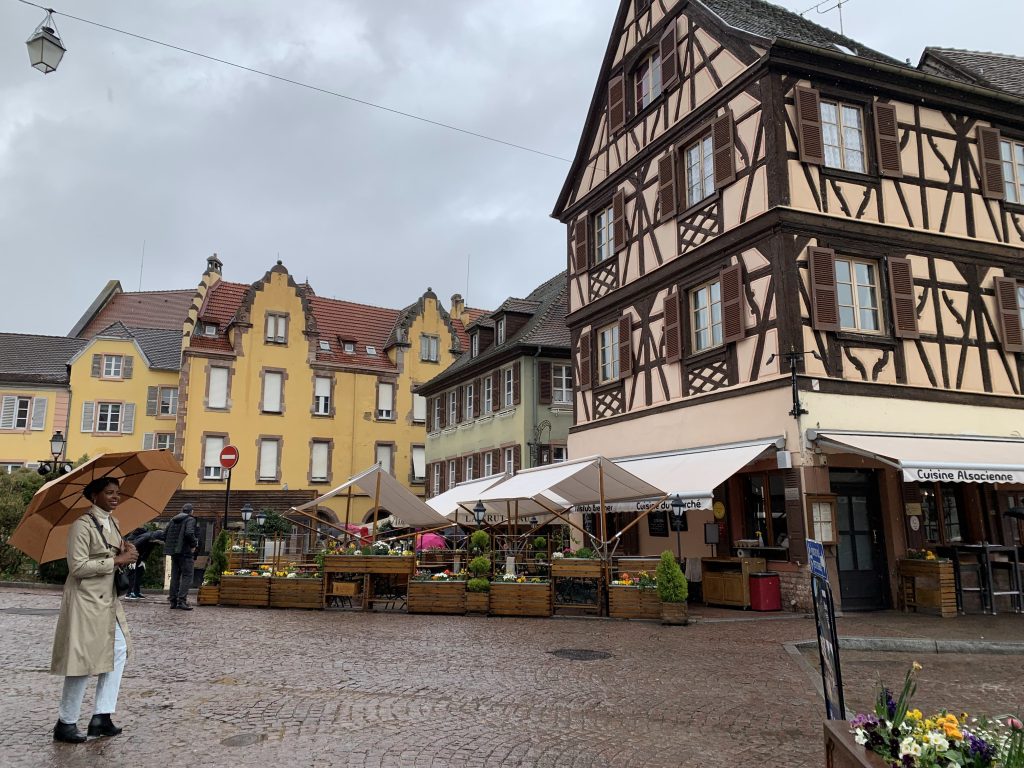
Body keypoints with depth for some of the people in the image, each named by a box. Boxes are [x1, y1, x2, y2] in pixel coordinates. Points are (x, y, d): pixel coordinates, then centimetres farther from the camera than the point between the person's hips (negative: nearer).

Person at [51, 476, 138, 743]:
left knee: (118, 652, 10)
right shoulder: (83, 525, -16)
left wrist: (125, 553, -2)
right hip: (86, 600, -9)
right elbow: (78, 567, -21)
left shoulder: (112, 523, 10)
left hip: (108, 599, 9)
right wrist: (117, 560, -19)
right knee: (83, 662, -2)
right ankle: (65, 723, 15)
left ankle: (101, 718, 18)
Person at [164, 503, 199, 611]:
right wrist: (193, 545, -9)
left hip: (174, 552, 7)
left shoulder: (173, 520, 14)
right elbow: (189, 533, -22)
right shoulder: (191, 520, -7)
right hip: (185, 552, -7)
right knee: (187, 576, -3)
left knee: (175, 576, 13)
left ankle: (173, 601, 16)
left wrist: (171, 545, 14)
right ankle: (182, 600, -12)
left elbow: (164, 534, 11)